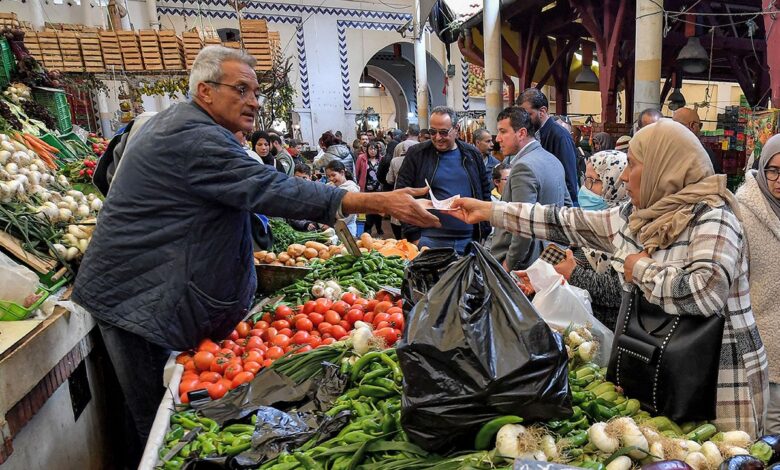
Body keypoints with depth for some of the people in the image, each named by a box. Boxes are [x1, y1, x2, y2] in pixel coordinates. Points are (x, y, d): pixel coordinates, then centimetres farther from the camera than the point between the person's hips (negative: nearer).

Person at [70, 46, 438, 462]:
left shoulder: (171, 121, 13)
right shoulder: (196, 138, -23)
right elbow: (272, 191, -32)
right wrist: (380, 202, -35)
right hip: (138, 297, -10)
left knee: (155, 407, 18)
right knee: (156, 416, 1)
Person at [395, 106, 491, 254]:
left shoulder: (472, 154, 9)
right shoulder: (416, 154, 0)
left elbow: (484, 192, 15)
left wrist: (484, 231, 10)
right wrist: (413, 236, -8)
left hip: (469, 240, 3)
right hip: (430, 240, -2)